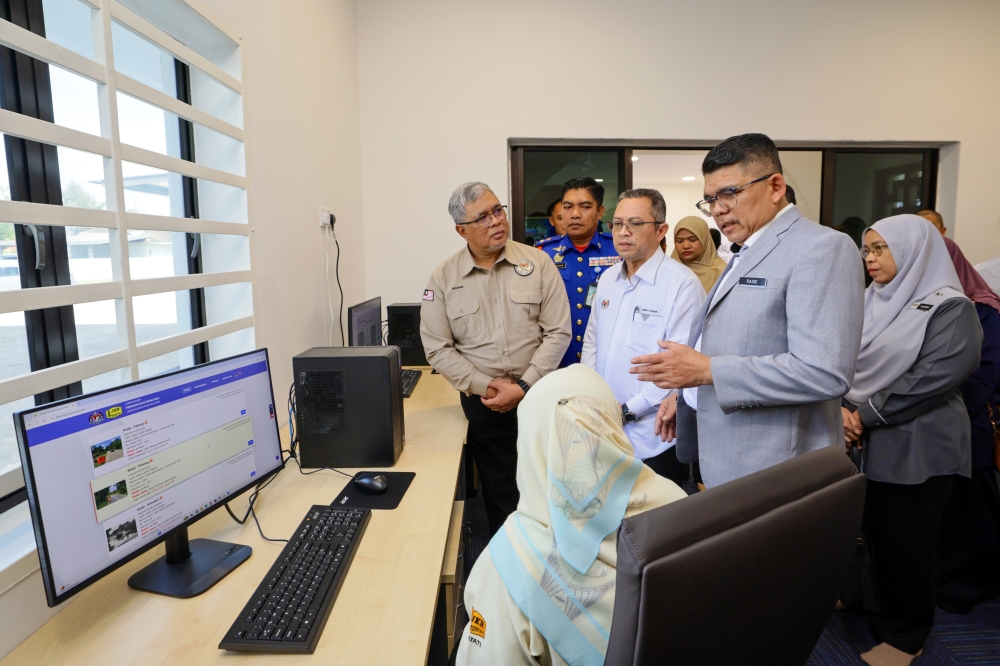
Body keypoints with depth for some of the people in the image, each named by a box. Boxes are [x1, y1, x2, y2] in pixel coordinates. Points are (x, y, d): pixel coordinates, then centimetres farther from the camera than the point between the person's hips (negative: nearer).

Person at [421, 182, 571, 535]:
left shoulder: (537, 263, -3)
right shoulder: (443, 278, -2)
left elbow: (558, 332, -5)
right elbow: (438, 349, -2)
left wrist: (524, 387, -13)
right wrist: (486, 386, -11)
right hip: (482, 403, 1)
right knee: (500, 494, 13)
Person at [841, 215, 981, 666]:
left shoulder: (949, 308, -9)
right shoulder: (868, 302, 10)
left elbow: (936, 375, -20)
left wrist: (866, 416, -18)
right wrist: (842, 409, -12)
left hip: (916, 446, -5)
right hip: (869, 440, 5)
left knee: (906, 540, 6)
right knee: (874, 530, 13)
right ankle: (874, 608, 33)